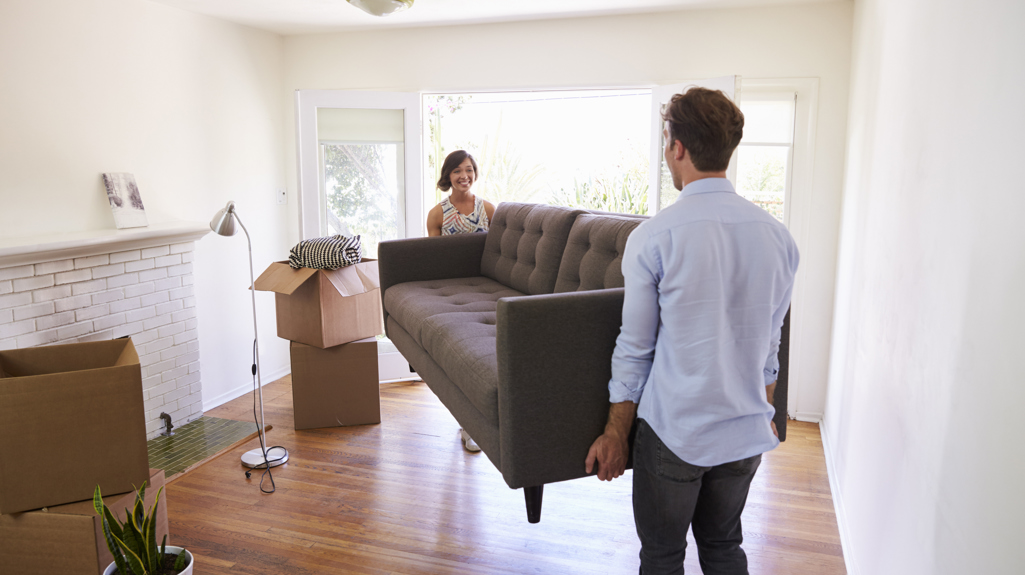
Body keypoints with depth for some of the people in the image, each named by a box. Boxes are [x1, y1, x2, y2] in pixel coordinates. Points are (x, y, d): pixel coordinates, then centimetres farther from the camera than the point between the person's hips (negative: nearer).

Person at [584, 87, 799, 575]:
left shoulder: (654, 236, -16)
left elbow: (635, 348, -11)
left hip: (673, 432, -5)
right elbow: (770, 344, 8)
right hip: (746, 432, 5)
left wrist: (615, 434, 0)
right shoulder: (777, 235, -1)